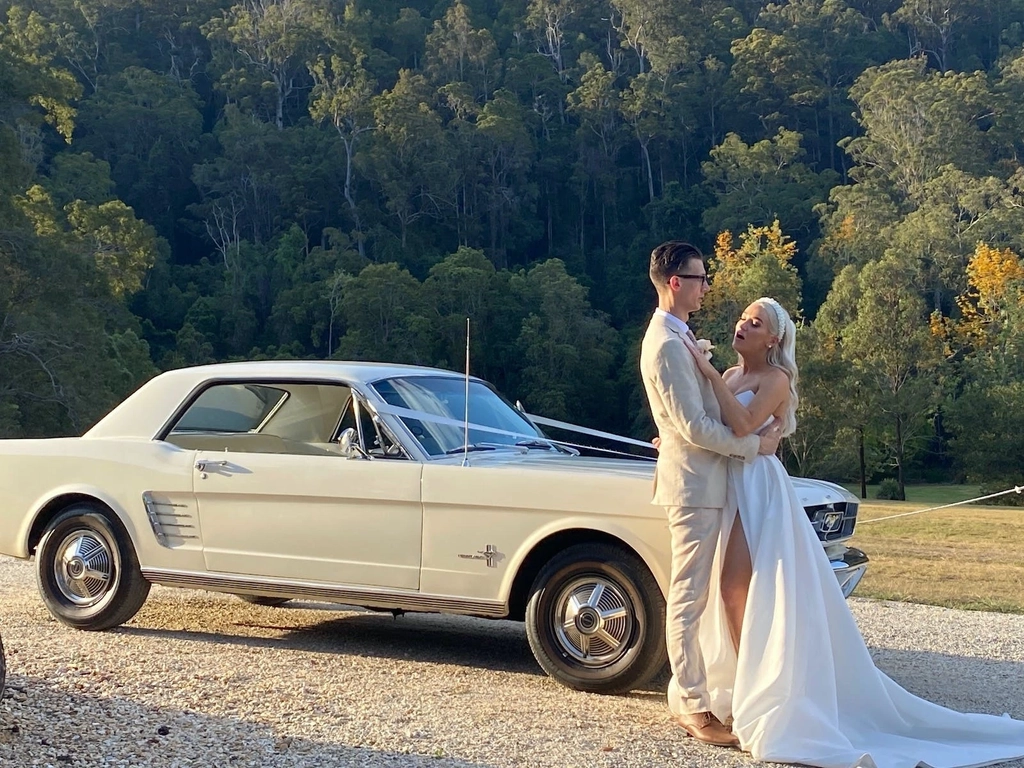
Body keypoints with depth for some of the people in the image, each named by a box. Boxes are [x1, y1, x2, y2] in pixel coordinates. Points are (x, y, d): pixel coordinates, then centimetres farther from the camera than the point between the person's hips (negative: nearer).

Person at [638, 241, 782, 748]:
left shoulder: (676, 337, 16)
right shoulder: (667, 345, -17)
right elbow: (694, 427, -21)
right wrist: (755, 445, -12)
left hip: (700, 483, 10)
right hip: (694, 485, -10)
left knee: (691, 597, 15)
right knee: (688, 600, -5)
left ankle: (685, 692, 23)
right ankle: (695, 708, 0)